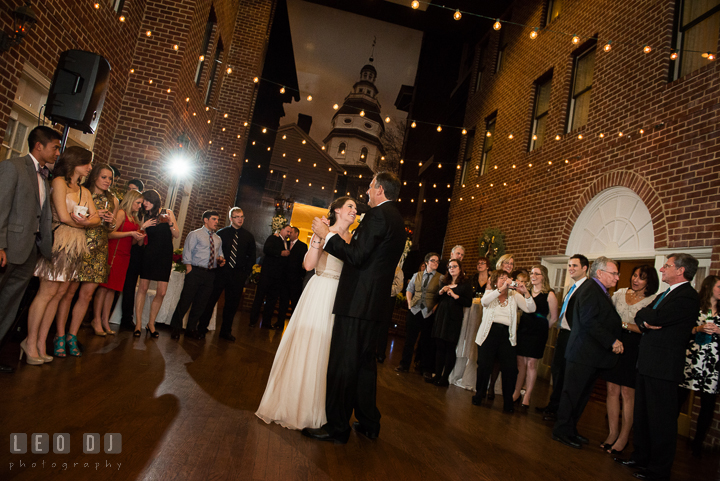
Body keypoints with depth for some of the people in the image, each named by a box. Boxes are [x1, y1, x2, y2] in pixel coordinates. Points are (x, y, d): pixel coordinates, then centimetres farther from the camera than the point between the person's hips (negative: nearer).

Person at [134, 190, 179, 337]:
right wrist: (143, 226, -9)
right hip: (149, 254, 1)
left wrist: (170, 223, -14)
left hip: (165, 256, -1)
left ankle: (151, 323, 12)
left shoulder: (167, 213, 5)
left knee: (162, 292, -3)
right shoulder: (144, 216, 10)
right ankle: (138, 323, 5)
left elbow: (177, 235, 2)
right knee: (143, 288, -4)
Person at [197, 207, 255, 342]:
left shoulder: (248, 237, 7)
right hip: (220, 272, -1)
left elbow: (251, 256, 9)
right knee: (210, 300, 1)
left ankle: (226, 331, 19)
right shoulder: (221, 233, 4)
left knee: (232, 304, 7)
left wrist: (246, 272, 0)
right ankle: (202, 328, 12)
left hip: (238, 275, 1)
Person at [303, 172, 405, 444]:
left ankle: (337, 427, 6)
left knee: (342, 364, -2)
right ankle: (368, 423, 27)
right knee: (365, 363, 17)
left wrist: (327, 235, -11)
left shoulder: (378, 214, -12)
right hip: (376, 302, 10)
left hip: (358, 300, -10)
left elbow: (357, 257, -18)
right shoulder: (397, 219, 18)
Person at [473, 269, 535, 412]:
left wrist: (526, 292, -15)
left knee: (511, 368, -7)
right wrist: (501, 289, -23)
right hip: (489, 333, -1)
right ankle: (479, 394, 18)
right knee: (484, 366, -5)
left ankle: (508, 402, 9)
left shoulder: (514, 296, 13)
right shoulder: (490, 293, 8)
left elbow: (531, 309, 0)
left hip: (507, 335, 2)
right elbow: (484, 301, -17)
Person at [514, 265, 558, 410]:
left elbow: (553, 318, -2)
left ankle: (527, 396, 10)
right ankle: (516, 392, 17)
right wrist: (518, 324, 7)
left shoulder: (549, 295, -6)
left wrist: (541, 329, 6)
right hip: (523, 331, 4)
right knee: (520, 362, 7)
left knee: (531, 364, 0)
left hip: (538, 333, -4)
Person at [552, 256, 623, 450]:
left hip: (594, 354, 10)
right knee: (573, 393, 0)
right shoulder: (589, 289, -15)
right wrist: (612, 342, -20)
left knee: (581, 395, 16)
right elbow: (589, 321, -23)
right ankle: (562, 431, 11)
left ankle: (570, 430, 26)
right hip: (583, 354, -10)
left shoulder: (601, 292, 17)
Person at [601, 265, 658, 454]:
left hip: (633, 348, -4)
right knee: (612, 390, 7)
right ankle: (612, 433, 18)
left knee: (627, 393, 1)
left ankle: (624, 437, 13)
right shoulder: (620, 293, 9)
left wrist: (624, 324, -15)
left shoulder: (653, 301, -4)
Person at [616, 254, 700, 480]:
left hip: (664, 367, -10)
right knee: (642, 414, 17)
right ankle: (641, 458, 30)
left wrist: (646, 315, -2)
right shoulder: (664, 295, 17)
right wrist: (646, 322, -10)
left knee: (662, 419, 1)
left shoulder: (688, 297, -15)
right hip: (648, 363, 10)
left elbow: (654, 317, -24)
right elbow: (640, 315, 11)